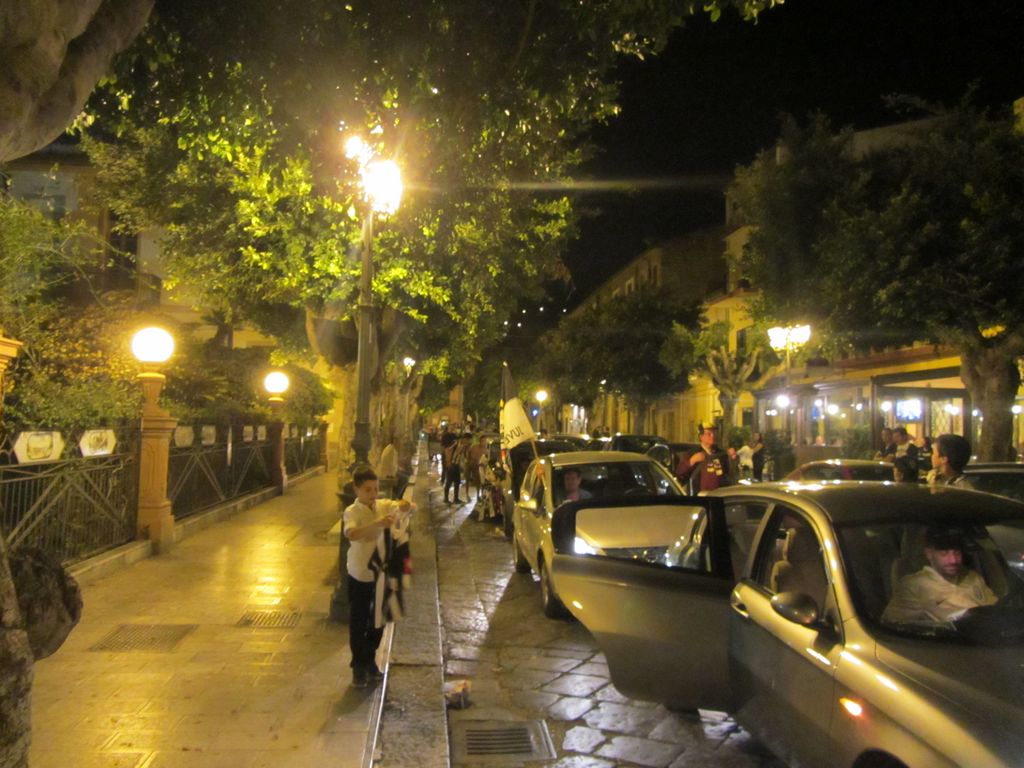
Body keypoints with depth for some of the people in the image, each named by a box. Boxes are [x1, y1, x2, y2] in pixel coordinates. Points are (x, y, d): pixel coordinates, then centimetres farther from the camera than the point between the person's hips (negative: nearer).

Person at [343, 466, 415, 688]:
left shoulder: (385, 505, -2)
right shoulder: (352, 511, -15)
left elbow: (411, 509, -4)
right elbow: (351, 534, -34)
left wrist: (406, 506, -28)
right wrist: (378, 524, -47)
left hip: (382, 572, 4)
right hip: (360, 574, -4)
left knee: (378, 620, 16)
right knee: (358, 622, 7)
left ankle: (370, 661, 35)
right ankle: (359, 666, 23)